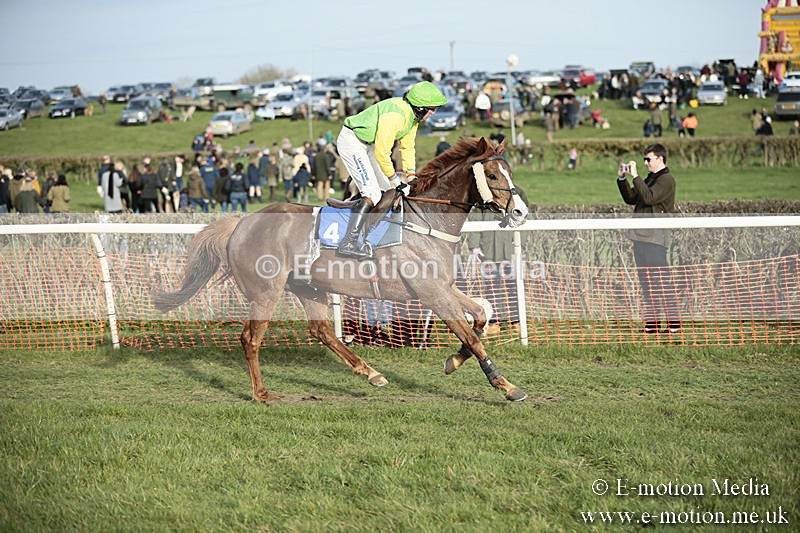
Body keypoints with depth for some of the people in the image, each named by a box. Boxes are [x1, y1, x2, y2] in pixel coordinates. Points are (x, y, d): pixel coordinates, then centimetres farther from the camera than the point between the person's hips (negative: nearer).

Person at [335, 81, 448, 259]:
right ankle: (348, 242, -24)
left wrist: (411, 175, 4)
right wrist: (395, 179, -18)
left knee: (386, 187, 15)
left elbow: (408, 146, 12)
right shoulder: (395, 115, -30)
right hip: (351, 141, -10)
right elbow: (382, 152, -27)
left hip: (368, 144, 11)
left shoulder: (413, 115, 1)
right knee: (372, 192, -19)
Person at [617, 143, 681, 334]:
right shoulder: (650, 179, 20)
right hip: (641, 236, 9)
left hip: (655, 237, -9)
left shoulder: (666, 180, -8)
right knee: (646, 281, 10)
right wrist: (622, 179, 12)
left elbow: (649, 197, -21)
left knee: (661, 280, -10)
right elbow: (630, 198, 22)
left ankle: (674, 321, -6)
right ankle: (651, 322, 15)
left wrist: (635, 176, -18)